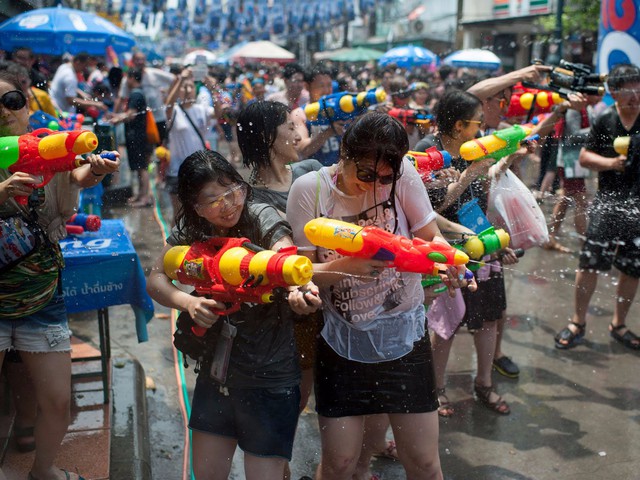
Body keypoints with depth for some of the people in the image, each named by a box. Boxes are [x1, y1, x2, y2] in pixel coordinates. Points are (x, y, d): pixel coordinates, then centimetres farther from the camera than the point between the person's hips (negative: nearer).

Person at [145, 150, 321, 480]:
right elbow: (155, 279, -10)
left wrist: (299, 291, -58)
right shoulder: (189, 229, -4)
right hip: (216, 371, 5)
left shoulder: (261, 217, -18)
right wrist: (188, 302, -30)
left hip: (270, 377, -4)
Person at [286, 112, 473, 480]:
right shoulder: (309, 189, -11)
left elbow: (431, 237, -3)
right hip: (341, 340, 0)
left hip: (403, 335, 1)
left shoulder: (402, 174, -11)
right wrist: (346, 266, -29)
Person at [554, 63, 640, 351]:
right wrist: (611, 162, -11)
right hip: (608, 201, -1)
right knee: (590, 262, -1)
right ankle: (578, 322, 16)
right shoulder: (604, 120, 0)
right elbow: (584, 157, 6)